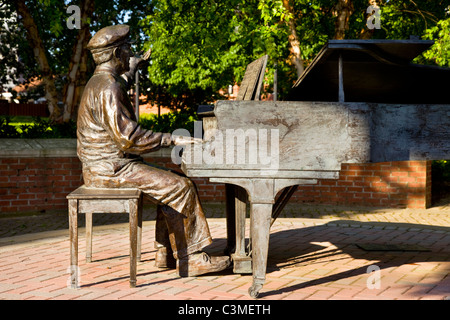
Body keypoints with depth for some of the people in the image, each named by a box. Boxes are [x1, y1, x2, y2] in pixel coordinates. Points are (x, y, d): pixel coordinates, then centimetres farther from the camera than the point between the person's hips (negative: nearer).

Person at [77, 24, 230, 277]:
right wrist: (172, 139, -20)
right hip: (111, 169, -11)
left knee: (173, 183, 11)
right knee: (180, 188, -14)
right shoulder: (108, 88, -19)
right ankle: (188, 260, -9)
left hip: (106, 165, 11)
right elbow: (128, 136, -25)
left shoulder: (99, 82, 15)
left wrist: (133, 67, 49)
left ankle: (167, 252, 8)